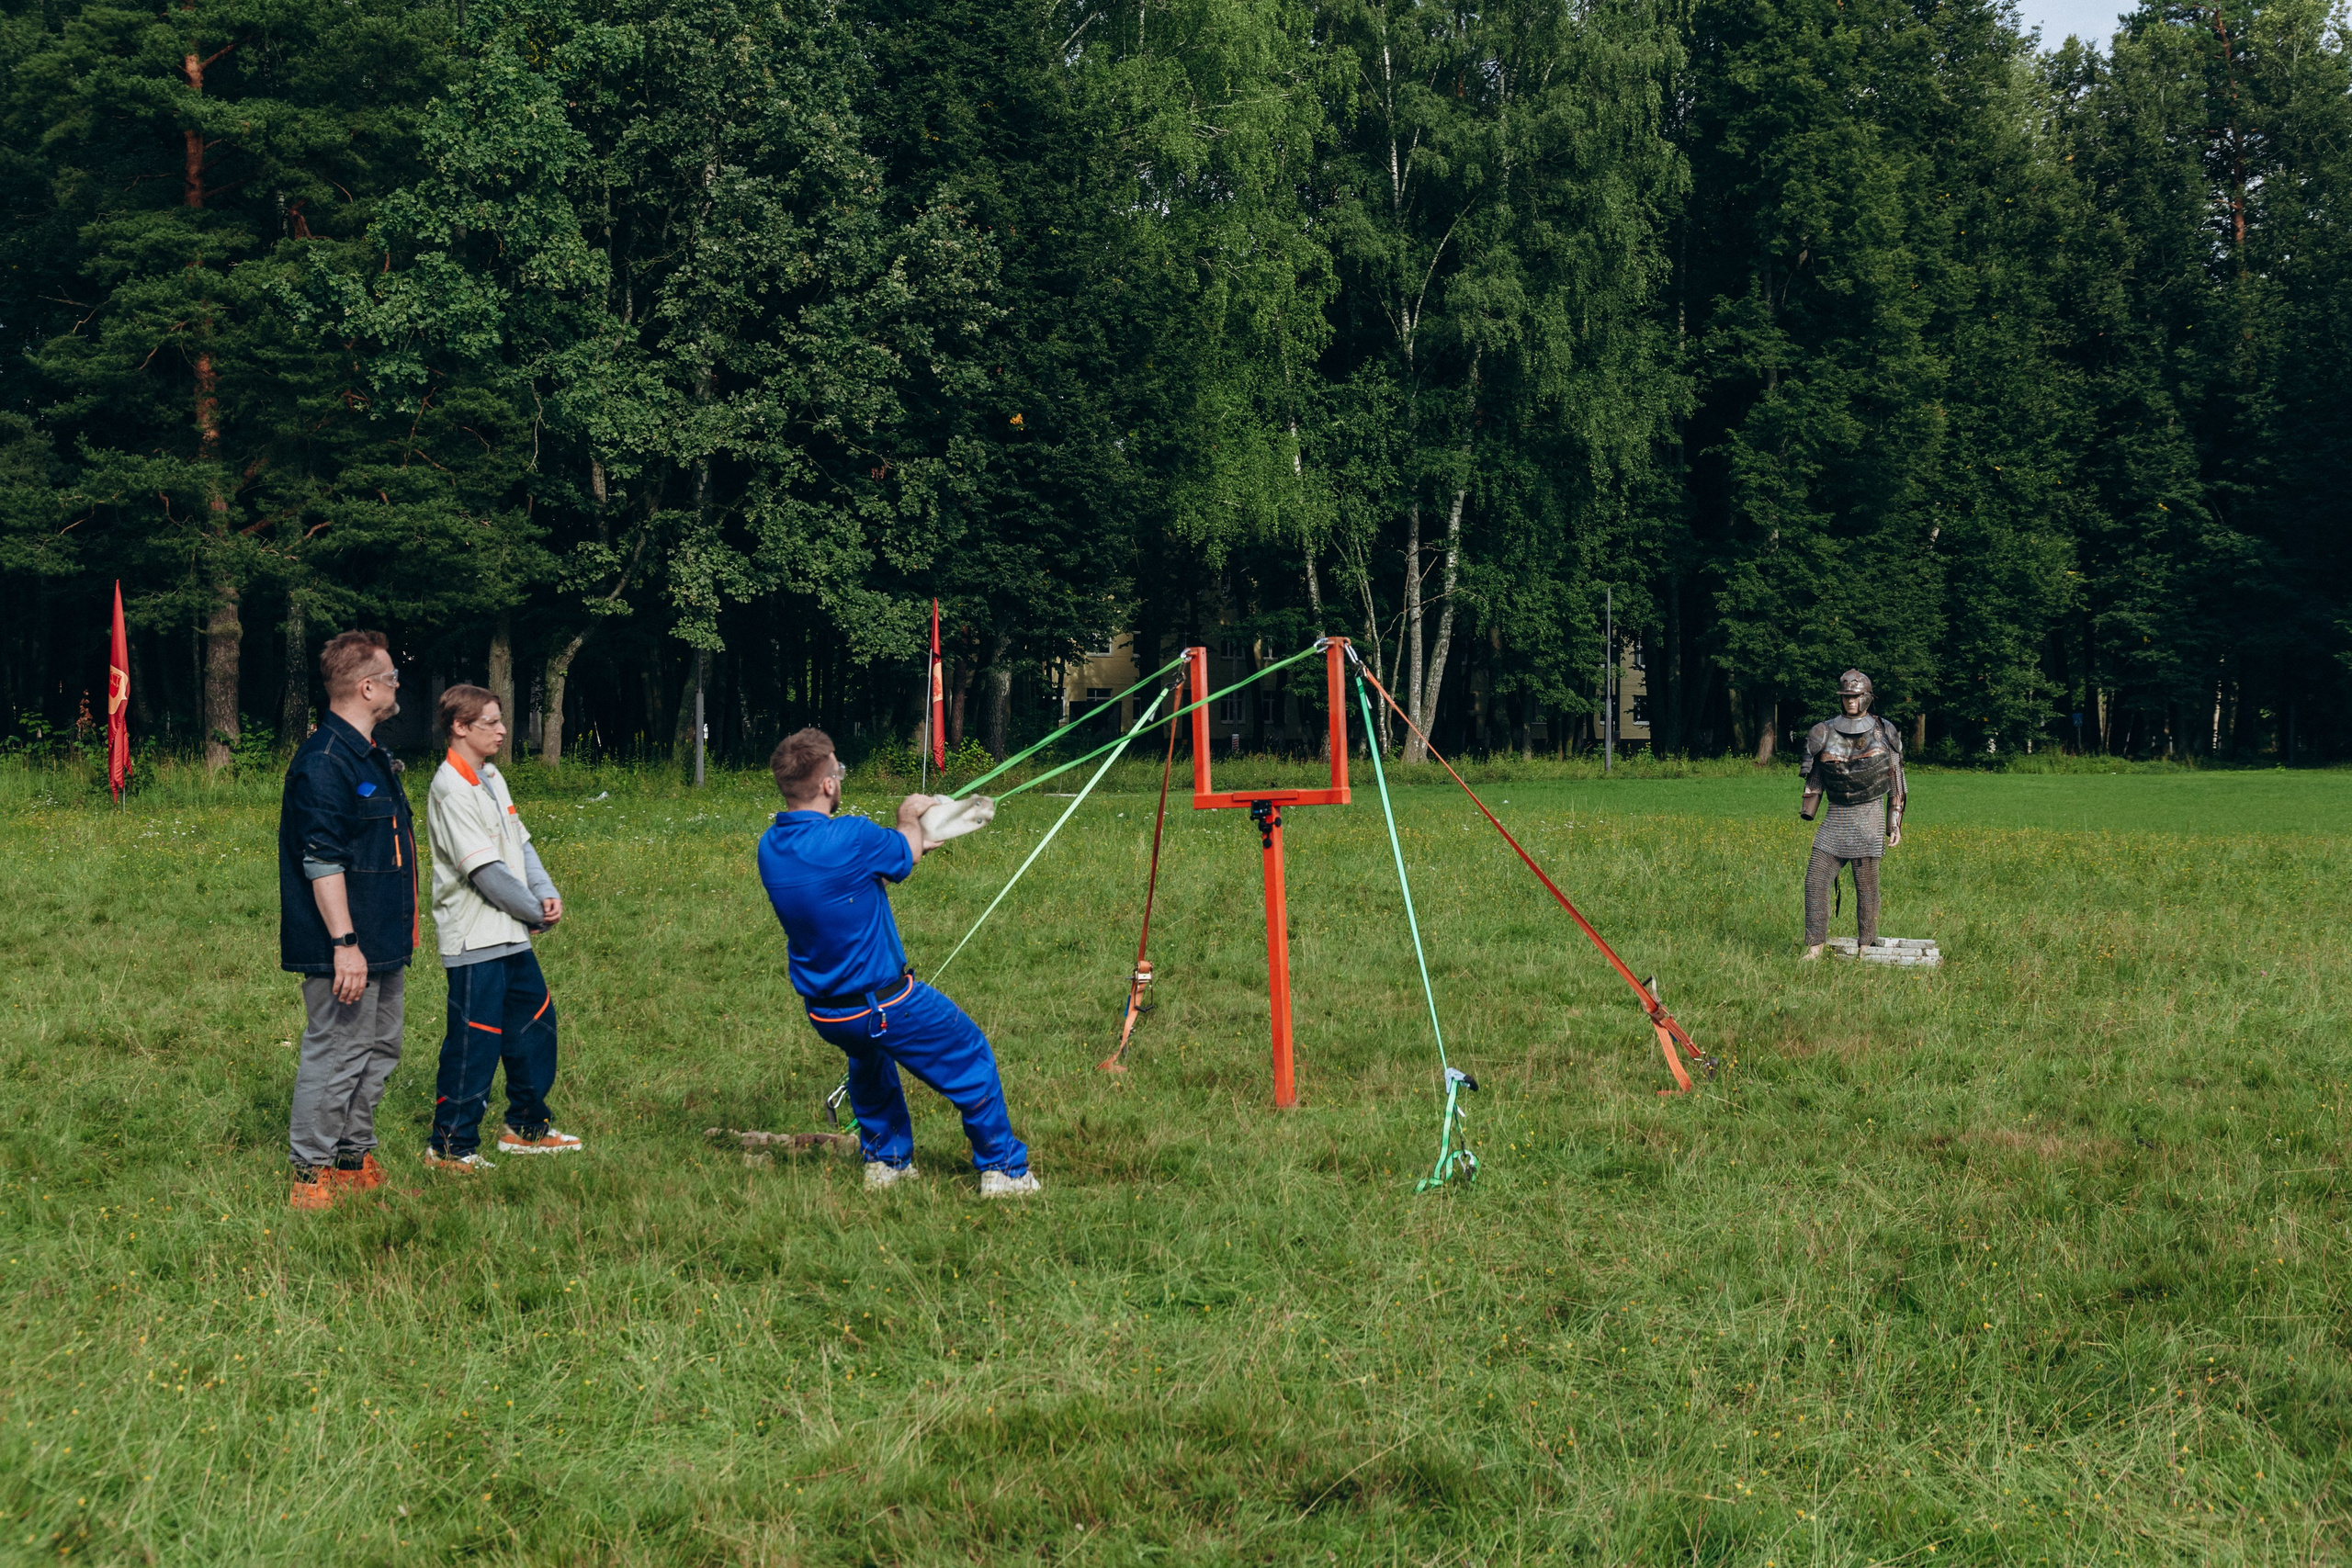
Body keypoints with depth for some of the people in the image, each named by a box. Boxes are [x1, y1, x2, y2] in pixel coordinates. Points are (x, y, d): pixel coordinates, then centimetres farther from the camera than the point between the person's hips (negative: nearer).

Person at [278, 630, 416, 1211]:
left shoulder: (371, 757, 16)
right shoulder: (323, 762, -17)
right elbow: (321, 859, -22)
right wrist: (345, 943, -25)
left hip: (382, 945, 10)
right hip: (347, 949, -10)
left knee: (378, 1052, 16)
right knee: (336, 1054, -6)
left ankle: (356, 1162, 25)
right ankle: (312, 1177, 1)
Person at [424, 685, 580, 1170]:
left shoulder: (491, 778, 13)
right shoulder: (452, 789, -17)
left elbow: (520, 843, 15)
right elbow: (486, 870, -20)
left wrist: (547, 893, -2)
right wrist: (537, 913, -10)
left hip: (511, 937, 10)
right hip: (475, 939, -10)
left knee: (535, 1022, 16)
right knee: (474, 1040, -5)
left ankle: (525, 1126, 29)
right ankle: (450, 1145, 4)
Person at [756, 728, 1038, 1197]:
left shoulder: (770, 847, -4)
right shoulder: (852, 839, -26)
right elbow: (906, 852, -3)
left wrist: (912, 837, 21)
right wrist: (909, 820, 19)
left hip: (823, 1013, 6)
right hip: (888, 1006, -6)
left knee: (868, 1058, 38)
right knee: (971, 1058, 15)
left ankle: (885, 1161, 41)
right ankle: (1003, 1171, 21)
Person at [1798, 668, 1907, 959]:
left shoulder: (1883, 733, 2)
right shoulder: (1825, 733, 6)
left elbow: (1896, 783, 6)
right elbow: (1814, 777, 13)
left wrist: (1895, 824, 2)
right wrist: (1807, 812, 4)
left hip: (1869, 818, -2)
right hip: (1836, 817, 2)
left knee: (1866, 886, 0)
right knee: (1816, 880, -5)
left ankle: (1865, 948, 9)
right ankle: (1815, 946, 0)